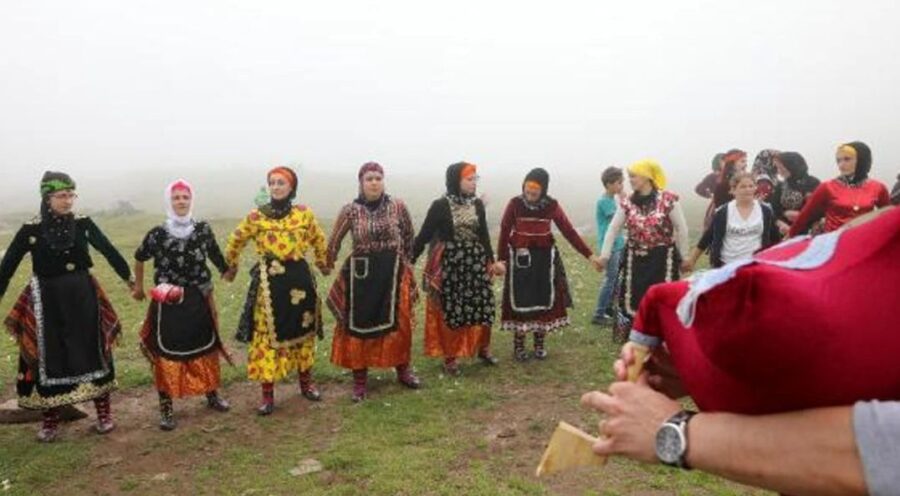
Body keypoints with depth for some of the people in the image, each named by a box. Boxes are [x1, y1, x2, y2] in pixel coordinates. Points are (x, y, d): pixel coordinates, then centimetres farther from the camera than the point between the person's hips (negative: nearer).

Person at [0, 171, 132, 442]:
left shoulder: (83, 224, -3)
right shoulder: (31, 230, -6)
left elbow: (109, 251, 6)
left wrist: (129, 278, 9)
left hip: (83, 297, 1)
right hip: (47, 301, -1)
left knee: (92, 352, 6)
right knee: (47, 358, 6)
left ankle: (103, 412, 19)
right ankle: (50, 420, 20)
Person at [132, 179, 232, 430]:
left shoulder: (203, 229, -2)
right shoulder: (158, 233, -6)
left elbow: (215, 254, 15)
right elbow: (139, 258, 11)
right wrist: (138, 286, 19)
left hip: (199, 299, 2)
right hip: (168, 302, -2)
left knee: (206, 346, 14)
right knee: (166, 352, 0)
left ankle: (212, 395, 31)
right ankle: (166, 407, 10)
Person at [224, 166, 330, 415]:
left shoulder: (304, 213, 0)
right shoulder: (256, 216, -3)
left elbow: (318, 240, 17)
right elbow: (236, 240, 13)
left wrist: (322, 263, 27)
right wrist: (231, 267, 23)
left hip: (299, 278, 2)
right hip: (269, 281, -2)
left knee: (302, 330, 13)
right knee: (267, 334, -1)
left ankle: (306, 382, 31)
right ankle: (268, 394, 8)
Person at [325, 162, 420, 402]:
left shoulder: (397, 206, -2)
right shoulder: (350, 210, -4)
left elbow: (408, 236, 12)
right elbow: (334, 242, 5)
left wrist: (404, 261, 17)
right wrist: (328, 266, 7)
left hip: (393, 273, 1)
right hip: (361, 274, -1)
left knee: (398, 323, 10)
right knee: (359, 325, 4)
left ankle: (403, 371, 30)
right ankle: (360, 381, 16)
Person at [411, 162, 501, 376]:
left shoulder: (477, 204, 5)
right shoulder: (440, 206, -9)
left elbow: (484, 236, 12)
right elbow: (424, 235, -6)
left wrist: (491, 261, 13)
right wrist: (410, 260, -8)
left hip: (476, 263, 4)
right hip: (449, 264, -4)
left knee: (483, 306, 6)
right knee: (450, 310, 2)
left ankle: (483, 349, 26)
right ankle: (451, 357, 15)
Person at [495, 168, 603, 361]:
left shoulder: (552, 205, -5)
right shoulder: (515, 204, -9)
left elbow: (569, 231, -5)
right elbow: (504, 232, -7)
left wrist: (589, 255, -9)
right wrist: (501, 259, -15)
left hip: (544, 258, 2)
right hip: (520, 258, -2)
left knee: (544, 299, 6)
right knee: (520, 301, 2)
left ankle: (539, 344, 21)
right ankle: (518, 345, 14)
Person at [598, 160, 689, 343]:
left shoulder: (668, 199, -12)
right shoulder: (627, 203, -1)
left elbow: (681, 229, -4)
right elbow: (613, 229, 7)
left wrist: (683, 257, 2)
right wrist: (605, 255, 6)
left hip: (662, 258, -3)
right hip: (635, 258, 4)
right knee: (633, 298, 7)